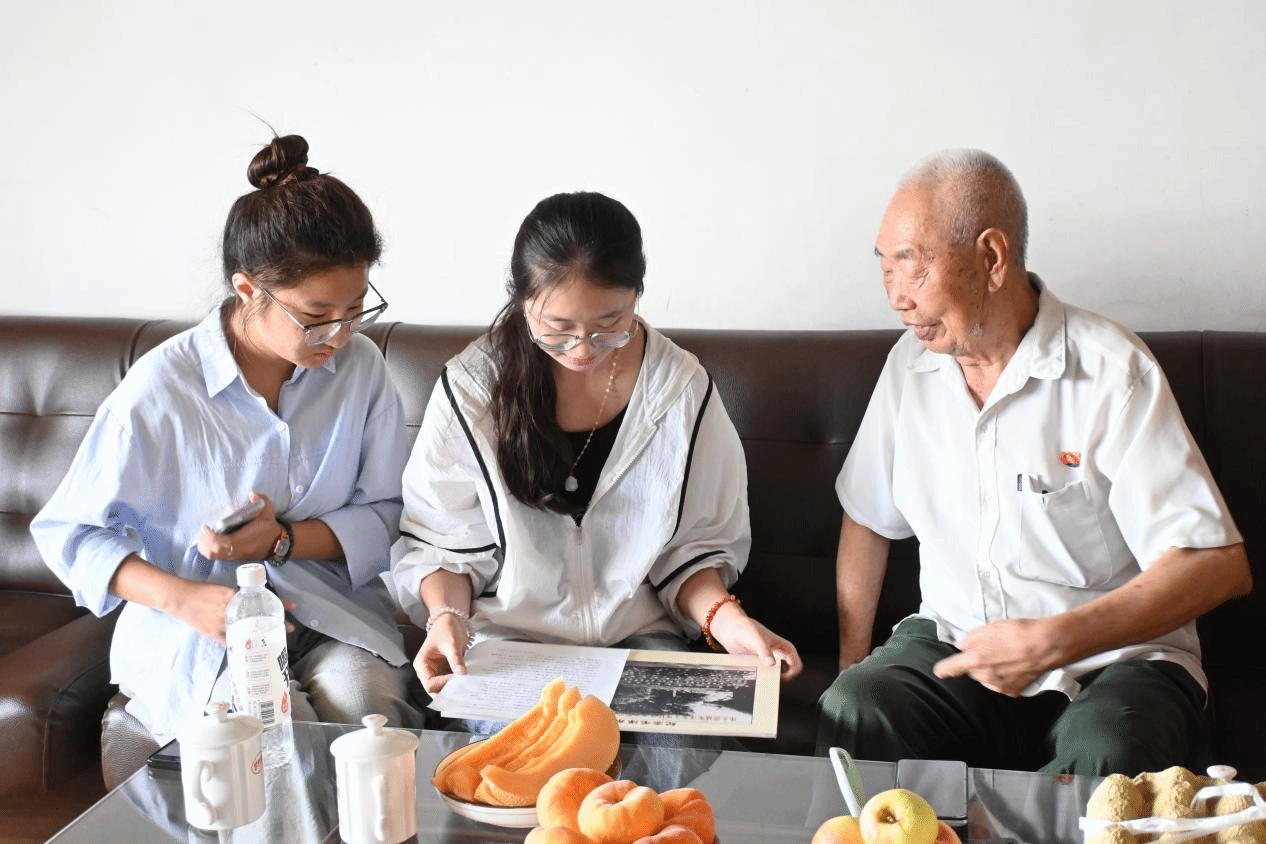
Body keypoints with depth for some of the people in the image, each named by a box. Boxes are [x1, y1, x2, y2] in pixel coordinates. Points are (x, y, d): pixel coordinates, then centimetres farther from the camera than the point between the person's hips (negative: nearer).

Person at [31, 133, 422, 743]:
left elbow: (386, 516, 4)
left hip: (332, 612, 3)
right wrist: (185, 599, -18)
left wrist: (283, 539, -14)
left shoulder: (361, 367, 0)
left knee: (364, 700, -29)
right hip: (196, 629, -3)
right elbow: (68, 532, -3)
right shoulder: (160, 389, -11)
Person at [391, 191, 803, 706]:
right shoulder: (470, 388, -6)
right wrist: (446, 614, -19)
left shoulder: (680, 388, -3)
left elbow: (694, 546, 4)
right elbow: (437, 540, 1)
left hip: (640, 638, 1)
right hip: (507, 639, 0)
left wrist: (726, 619, -15)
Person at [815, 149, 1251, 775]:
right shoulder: (911, 362, 6)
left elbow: (1219, 564, -16)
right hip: (951, 642, 3)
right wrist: (852, 663, 10)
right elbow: (868, 517, 19)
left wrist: (1052, 642, -25)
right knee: (850, 713, -27)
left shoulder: (1112, 371, -12)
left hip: (1113, 658, -3)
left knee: (1104, 754, -35)